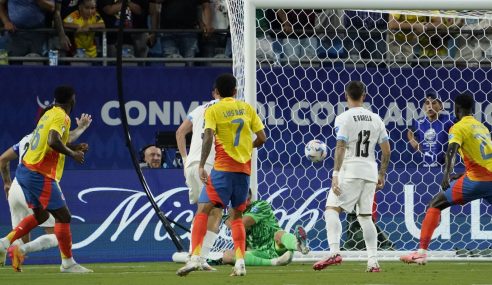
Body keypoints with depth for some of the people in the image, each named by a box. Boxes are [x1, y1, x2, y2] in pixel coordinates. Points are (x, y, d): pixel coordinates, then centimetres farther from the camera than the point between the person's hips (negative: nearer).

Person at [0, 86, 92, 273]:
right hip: (40, 176, -9)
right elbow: (53, 141, -29)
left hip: (25, 171, 9)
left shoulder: (49, 114, 15)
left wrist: (74, 147, 22)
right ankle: (68, 263, 1)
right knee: (63, 216, -3)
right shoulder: (61, 117, -13)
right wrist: (72, 154, -17)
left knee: (41, 215, 22)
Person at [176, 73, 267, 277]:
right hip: (244, 169, 4)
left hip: (223, 168, -4)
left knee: (203, 210, -6)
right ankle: (240, 262, 3)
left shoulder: (213, 110, -1)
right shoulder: (247, 108, 11)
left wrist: (201, 165, -14)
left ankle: (195, 257, -24)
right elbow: (262, 138, 9)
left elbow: (208, 137, -14)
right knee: (237, 215, 16)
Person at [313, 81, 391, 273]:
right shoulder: (375, 119, 12)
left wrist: (335, 174, -16)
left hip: (350, 172, -6)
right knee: (366, 216, 11)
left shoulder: (344, 118, -4)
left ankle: (334, 253, -26)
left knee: (332, 209, -7)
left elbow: (340, 148, -14)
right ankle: (373, 262, 5)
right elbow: (386, 150, 12)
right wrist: (381, 175, 21)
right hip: (370, 172, 6)